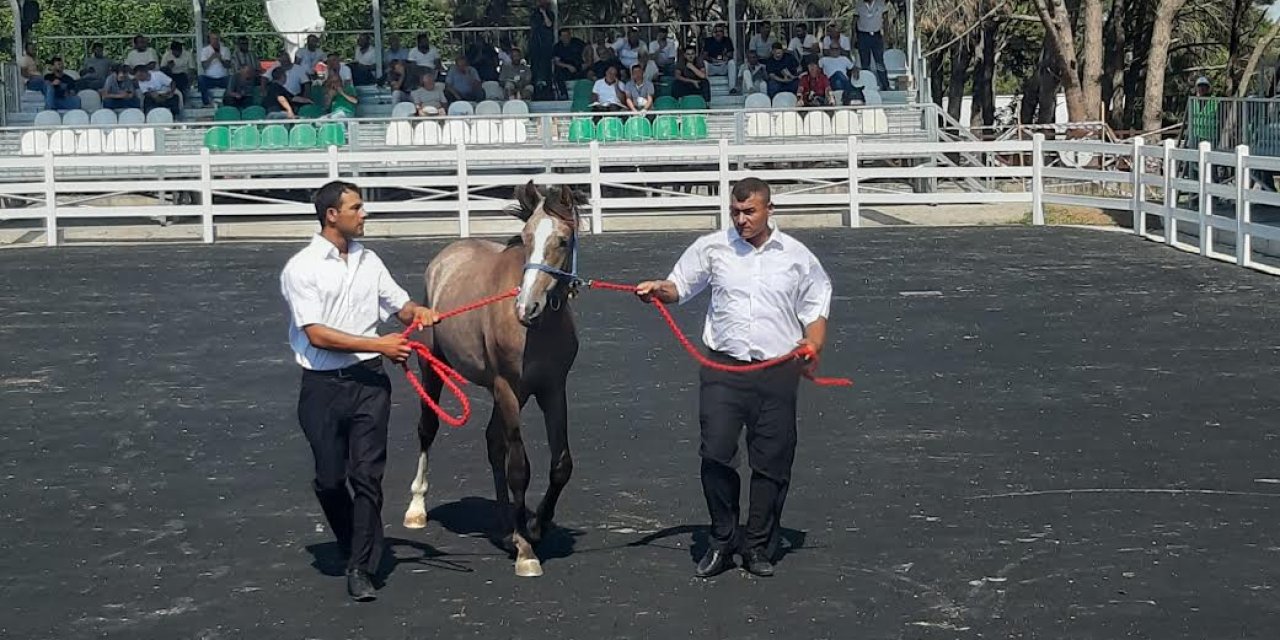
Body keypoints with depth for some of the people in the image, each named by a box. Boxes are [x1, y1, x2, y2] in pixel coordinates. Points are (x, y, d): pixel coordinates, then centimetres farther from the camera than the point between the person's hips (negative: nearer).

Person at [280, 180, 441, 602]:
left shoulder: (369, 261, 10)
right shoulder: (301, 269, -7)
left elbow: (399, 304, 20)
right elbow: (318, 334, -15)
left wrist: (417, 312, -5)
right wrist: (379, 344, -18)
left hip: (368, 381, 3)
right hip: (323, 386, -3)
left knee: (367, 474, -5)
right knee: (329, 479, 6)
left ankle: (361, 568, -1)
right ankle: (355, 548, 29)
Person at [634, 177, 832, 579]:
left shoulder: (797, 257, 7)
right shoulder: (712, 248, 6)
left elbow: (816, 309, 14)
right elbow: (679, 287, 16)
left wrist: (813, 346, -3)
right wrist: (657, 289, -5)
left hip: (778, 372, 0)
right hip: (724, 368, 0)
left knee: (772, 462, 4)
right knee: (715, 455, -8)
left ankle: (759, 547, 17)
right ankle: (723, 541, 8)